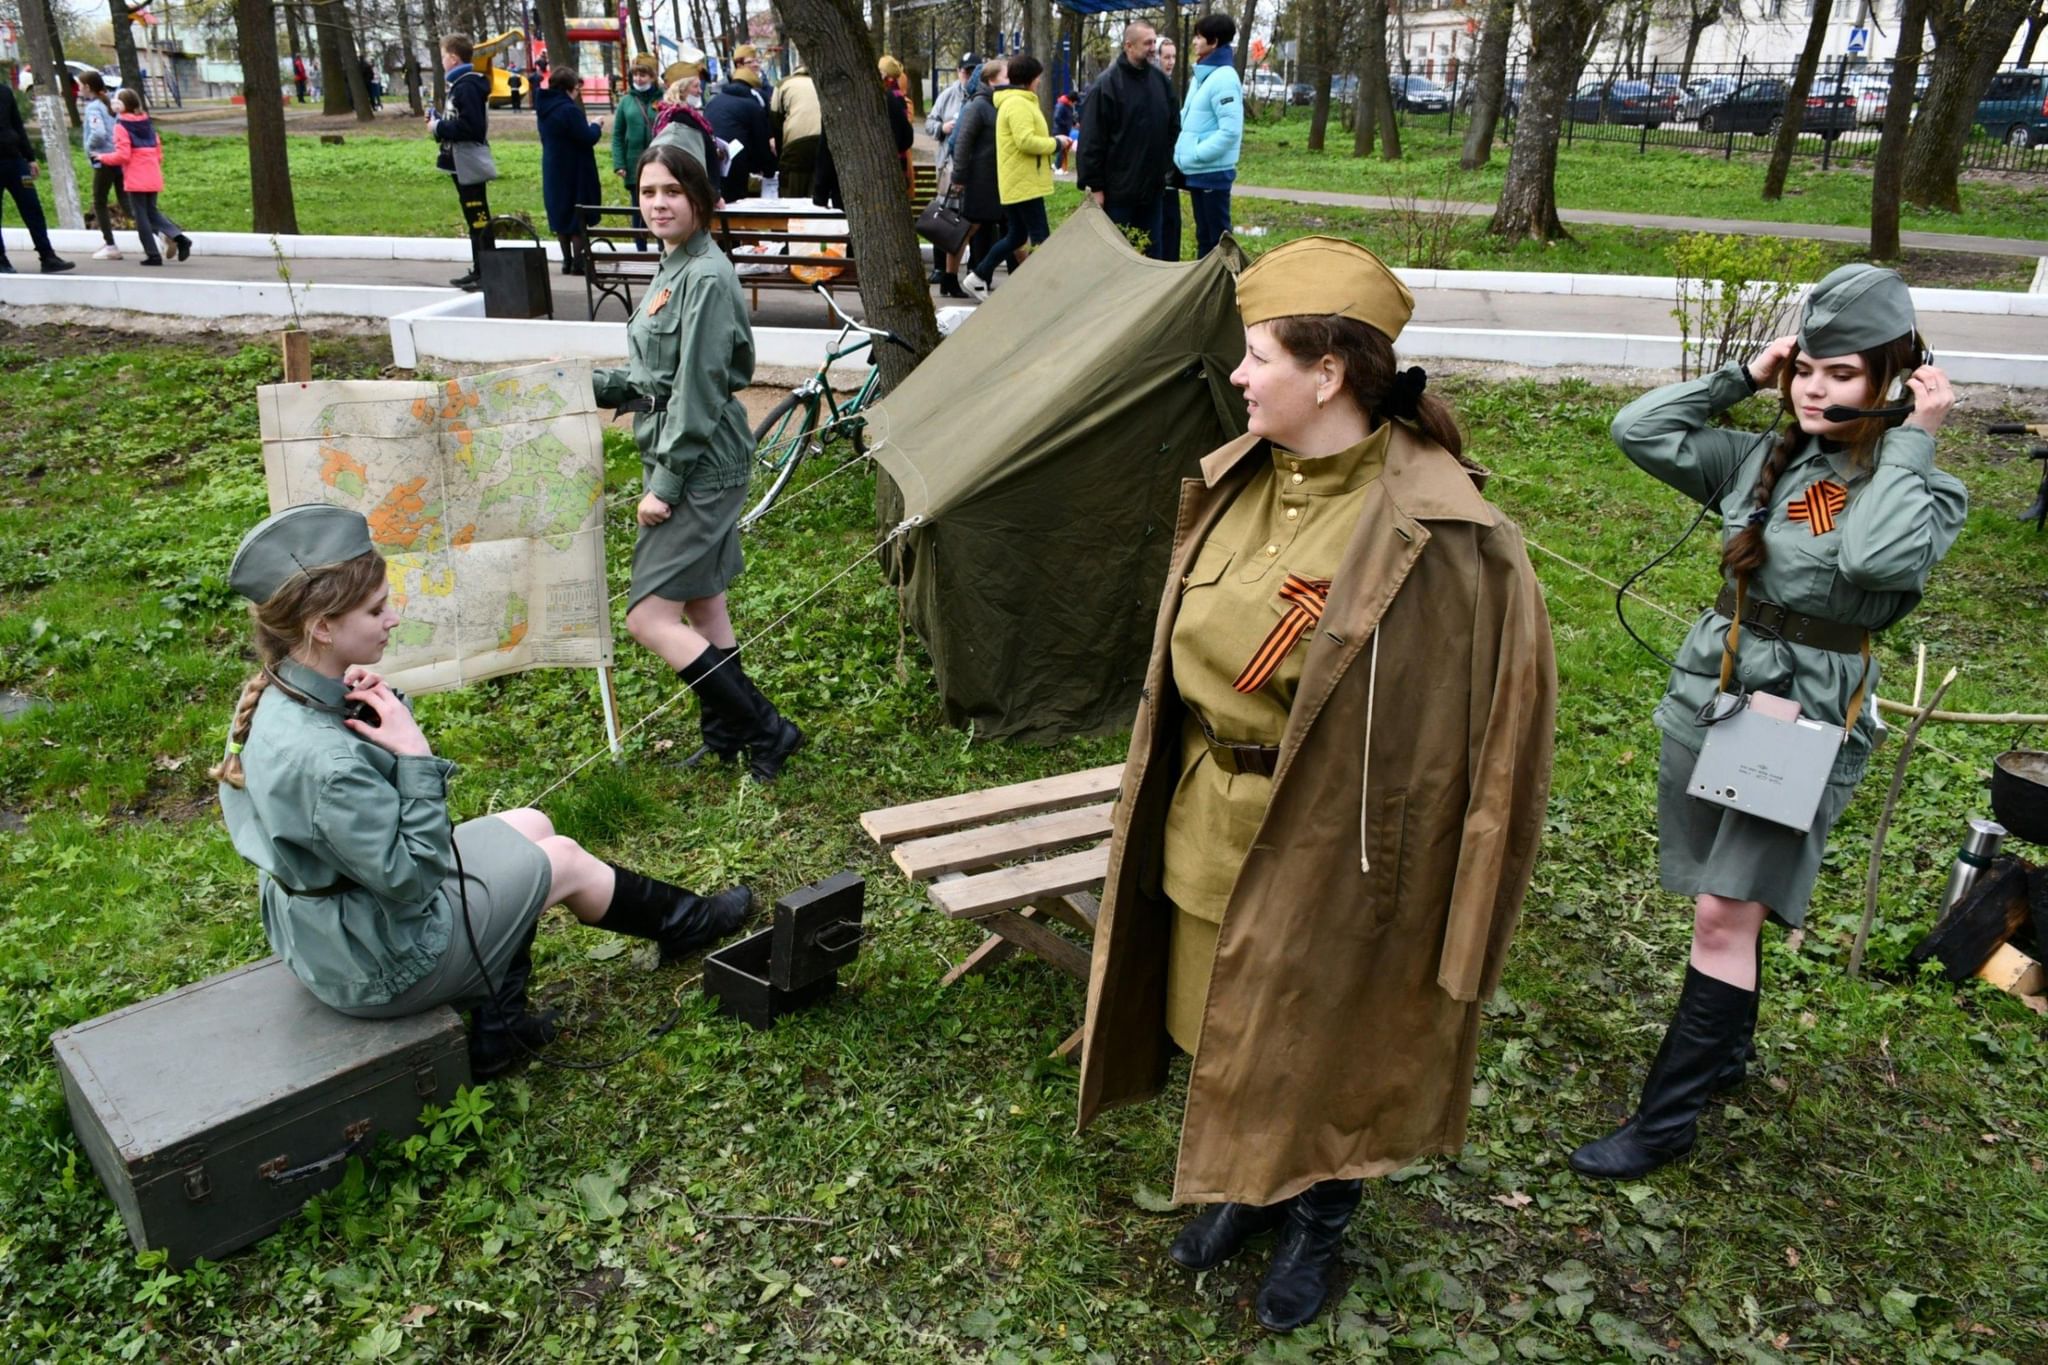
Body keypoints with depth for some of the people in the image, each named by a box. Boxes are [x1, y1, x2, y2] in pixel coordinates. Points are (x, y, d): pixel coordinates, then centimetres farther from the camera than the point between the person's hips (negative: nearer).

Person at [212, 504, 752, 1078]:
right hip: (382, 965, -9)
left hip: (322, 923, 9)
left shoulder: (280, 696, -7)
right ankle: (686, 922, 35)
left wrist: (386, 707, -14)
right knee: (563, 862, 7)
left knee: (530, 826, 18)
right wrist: (415, 755, -30)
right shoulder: (323, 761, -37)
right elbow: (412, 879, -28)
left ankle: (498, 1029, 24)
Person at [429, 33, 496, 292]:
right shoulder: (461, 84, 16)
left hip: (470, 165, -11)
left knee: (479, 220, -8)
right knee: (475, 221, 14)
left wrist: (439, 128, -14)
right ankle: (479, 271, 20)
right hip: (463, 164, 11)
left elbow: (471, 126, -24)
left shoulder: (466, 87, -16)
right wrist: (439, 119, 9)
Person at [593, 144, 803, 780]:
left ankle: (766, 731, -1)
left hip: (701, 465, -10)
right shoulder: (672, 270, 13)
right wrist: (587, 384, 13)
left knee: (648, 616, -9)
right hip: (678, 459, 10)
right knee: (702, 599, 18)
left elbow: (699, 390, -21)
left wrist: (666, 484, -20)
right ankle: (726, 730, 32)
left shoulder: (707, 278, -18)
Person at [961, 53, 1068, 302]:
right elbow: (1026, 141, -25)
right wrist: (1056, 143, -12)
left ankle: (978, 277, 20)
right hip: (1024, 184, -11)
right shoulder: (1018, 104, -16)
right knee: (1040, 237, -7)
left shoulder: (1012, 101, 19)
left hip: (1016, 183, 11)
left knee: (1016, 236, 16)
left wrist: (1052, 143, 11)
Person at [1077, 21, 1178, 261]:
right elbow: (1093, 139, -11)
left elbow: (1174, 129, 16)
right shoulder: (1107, 83, -10)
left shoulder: (1161, 81, 7)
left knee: (1153, 250, 11)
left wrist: (1168, 164, 9)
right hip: (1118, 187, -5)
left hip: (1152, 185, 5)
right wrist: (1095, 185, -13)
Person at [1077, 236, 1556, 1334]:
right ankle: (1246, 1187, 50)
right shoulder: (1237, 481, -3)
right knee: (1225, 1016, 23)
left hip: (1324, 843, -6)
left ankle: (1317, 1222, 44)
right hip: (1211, 819, 6)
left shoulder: (1428, 534, -24)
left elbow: (1463, 714, -17)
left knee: (1321, 1038, 16)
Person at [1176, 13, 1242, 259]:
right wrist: (1183, 151, 11)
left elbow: (1230, 131, -22)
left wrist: (1196, 154, -18)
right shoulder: (1201, 75, 13)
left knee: (1217, 237, -3)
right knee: (1203, 235, 16)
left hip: (1213, 172, -9)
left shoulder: (1223, 78, -15)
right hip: (1197, 171, 9)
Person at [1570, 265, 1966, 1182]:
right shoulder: (1762, 461, 5)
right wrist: (1741, 377, -2)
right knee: (1727, 903, 17)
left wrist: (1912, 441, -19)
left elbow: (1879, 557, -29)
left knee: (1726, 913, -6)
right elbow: (1639, 430, -1)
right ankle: (1728, 1050, 39)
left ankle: (1666, 1117, 3)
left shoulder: (1921, 488, -6)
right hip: (1711, 697, 5)